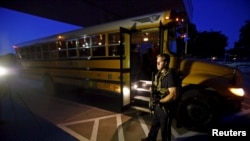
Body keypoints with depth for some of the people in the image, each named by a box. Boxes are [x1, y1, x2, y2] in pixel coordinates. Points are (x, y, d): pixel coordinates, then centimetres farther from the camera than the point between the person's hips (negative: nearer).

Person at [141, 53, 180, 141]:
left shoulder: (170, 75, -24)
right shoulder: (159, 74, 2)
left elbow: (173, 95, -27)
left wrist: (160, 101, -29)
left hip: (166, 107, -8)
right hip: (158, 105, 9)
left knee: (165, 128, 13)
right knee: (154, 124, 27)